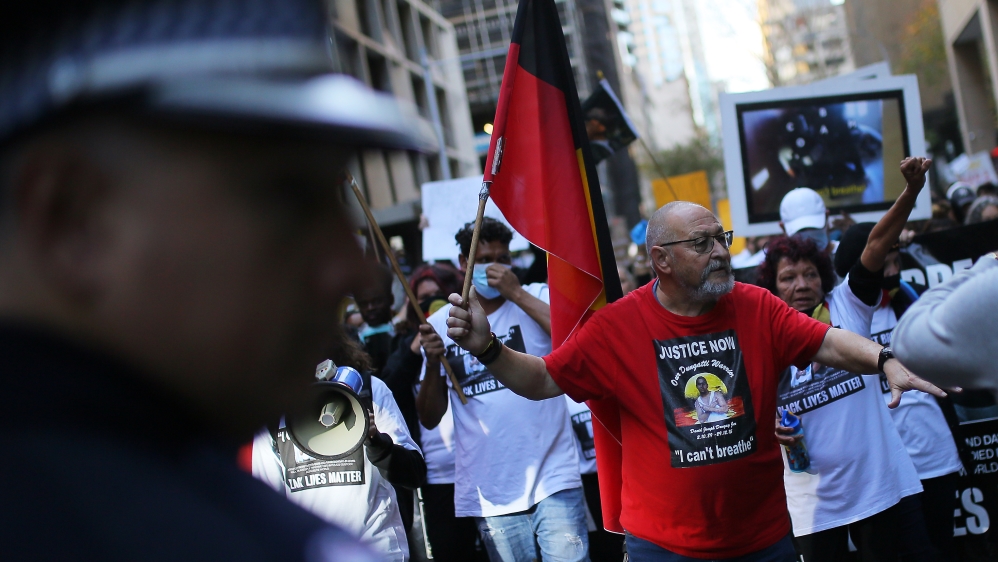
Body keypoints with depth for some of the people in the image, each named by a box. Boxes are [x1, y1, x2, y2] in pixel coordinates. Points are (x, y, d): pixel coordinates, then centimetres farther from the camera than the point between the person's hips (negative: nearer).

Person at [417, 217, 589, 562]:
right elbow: (430, 418, 8)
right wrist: (433, 364, -10)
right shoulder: (442, 323, 6)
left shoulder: (536, 298, 3)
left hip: (553, 480, -2)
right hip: (491, 493, 2)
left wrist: (516, 293, -15)